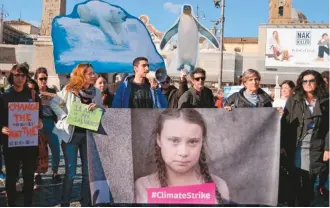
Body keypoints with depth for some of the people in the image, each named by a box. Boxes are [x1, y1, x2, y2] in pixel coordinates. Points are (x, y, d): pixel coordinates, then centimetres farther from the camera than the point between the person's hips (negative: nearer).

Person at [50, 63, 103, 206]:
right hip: (71, 134, -4)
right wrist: (65, 117, -11)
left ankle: (86, 203, 21)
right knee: (70, 172, 0)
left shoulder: (96, 92, 5)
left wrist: (97, 107, -12)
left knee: (88, 171, 9)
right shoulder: (69, 90, -6)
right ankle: (65, 203, 15)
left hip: (89, 134, 4)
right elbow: (53, 103, -2)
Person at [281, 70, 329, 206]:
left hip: (316, 151, 0)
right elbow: (284, 124, 0)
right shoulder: (293, 101, 4)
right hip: (296, 149, 0)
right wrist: (283, 147, -7)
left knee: (311, 185, 5)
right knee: (297, 184, 7)